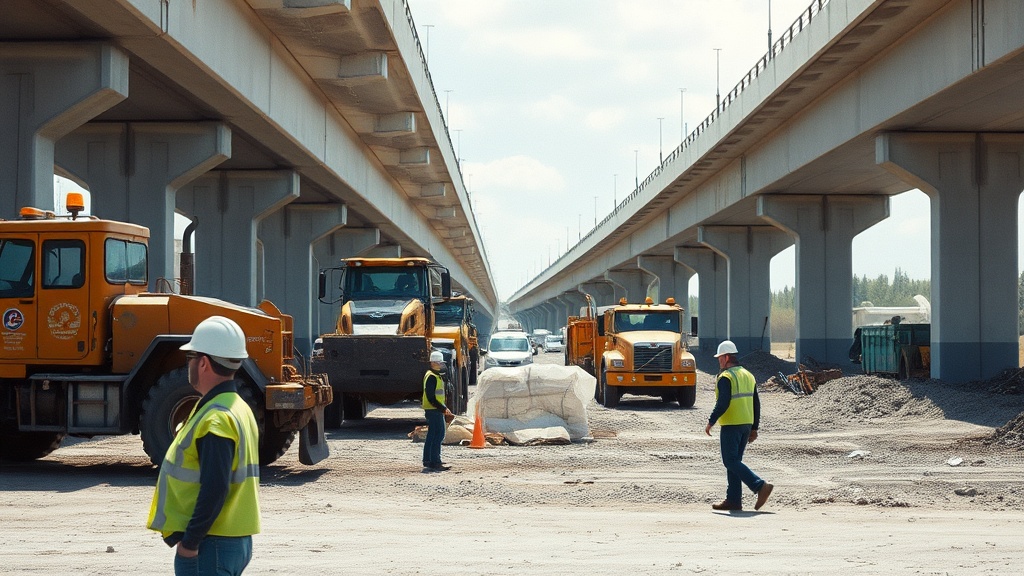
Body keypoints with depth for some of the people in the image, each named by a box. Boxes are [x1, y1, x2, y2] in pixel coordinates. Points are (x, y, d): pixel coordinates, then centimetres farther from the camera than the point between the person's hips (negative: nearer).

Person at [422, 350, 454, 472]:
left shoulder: (435, 376, 18)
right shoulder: (432, 377, -16)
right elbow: (431, 397, -21)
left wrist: (444, 409, 19)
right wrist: (443, 409, -19)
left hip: (435, 410, 11)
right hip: (434, 410, -11)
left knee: (432, 436, 14)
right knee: (438, 435, -11)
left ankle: (427, 461, 19)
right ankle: (435, 462, -12)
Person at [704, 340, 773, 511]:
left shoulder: (725, 377, -12)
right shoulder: (748, 375, 13)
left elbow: (723, 404, -22)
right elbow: (756, 404, 15)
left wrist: (711, 422, -13)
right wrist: (754, 428, 19)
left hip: (731, 426, -9)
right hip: (746, 425, 9)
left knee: (731, 461, -6)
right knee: (734, 461, 13)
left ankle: (760, 486, -18)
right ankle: (733, 500, 11)